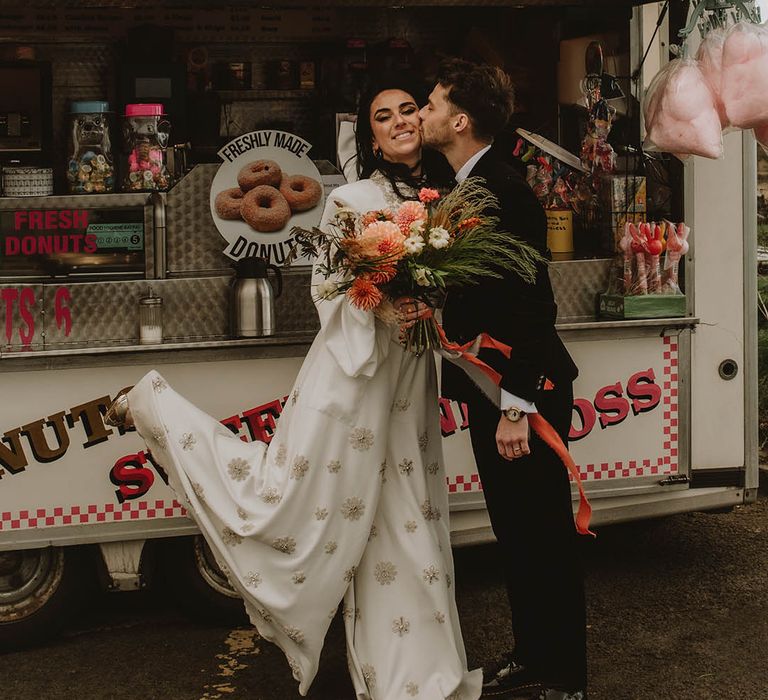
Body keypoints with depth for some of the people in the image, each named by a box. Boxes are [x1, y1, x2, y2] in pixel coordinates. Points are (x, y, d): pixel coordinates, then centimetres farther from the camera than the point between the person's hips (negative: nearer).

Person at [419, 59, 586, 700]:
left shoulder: (504, 189, -19)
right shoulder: (466, 187, 11)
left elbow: (530, 304, -23)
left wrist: (518, 407, -24)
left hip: (526, 392, -9)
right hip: (490, 390, 10)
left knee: (543, 536, 1)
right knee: (514, 533, 18)